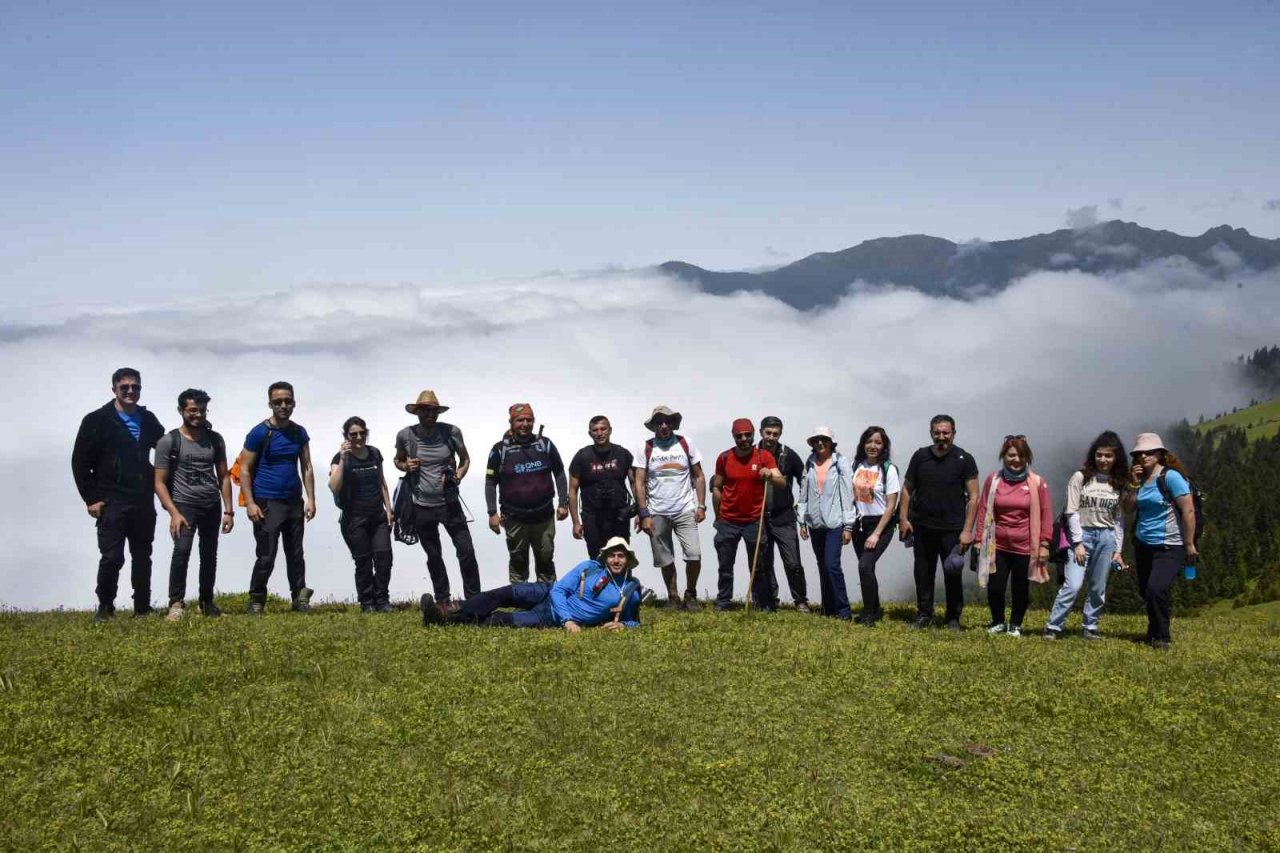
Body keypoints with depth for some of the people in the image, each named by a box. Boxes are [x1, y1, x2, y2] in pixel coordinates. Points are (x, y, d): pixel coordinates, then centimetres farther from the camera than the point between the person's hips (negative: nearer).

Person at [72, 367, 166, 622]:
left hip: (143, 502, 4)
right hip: (112, 502, -4)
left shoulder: (148, 420, 9)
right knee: (112, 558, -9)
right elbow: (80, 462, -4)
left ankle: (143, 609, 18)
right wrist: (91, 499, -8)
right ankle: (104, 608, 8)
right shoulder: (97, 421, -3)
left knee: (142, 558, 9)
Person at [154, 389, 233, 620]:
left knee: (209, 555, 10)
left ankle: (207, 603, 24)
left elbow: (223, 476, 13)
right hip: (184, 504, -4)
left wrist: (228, 510, 5)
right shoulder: (169, 441, -3)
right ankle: (176, 603, -14)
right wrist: (174, 512, -17)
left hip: (212, 506, 4)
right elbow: (160, 482, -6)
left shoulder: (215, 440, 9)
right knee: (182, 550, -20)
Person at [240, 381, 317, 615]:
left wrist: (311, 498, 2)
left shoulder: (299, 433, 8)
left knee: (295, 554, 10)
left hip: (294, 502, 5)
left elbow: (306, 467, 11)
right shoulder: (259, 433, -7)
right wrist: (250, 503, -14)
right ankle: (256, 602, 8)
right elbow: (245, 469, -7)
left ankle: (300, 600, 15)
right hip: (267, 504, -5)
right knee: (266, 557, -4)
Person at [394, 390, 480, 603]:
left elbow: (465, 459, 9)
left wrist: (456, 477, -9)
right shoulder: (405, 435, -6)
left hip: (449, 503, -1)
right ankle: (442, 600, 26)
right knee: (433, 556, 13)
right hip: (422, 507, 1)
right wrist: (406, 466, -10)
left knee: (466, 551, -5)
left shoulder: (451, 432, -7)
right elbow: (398, 460, 13)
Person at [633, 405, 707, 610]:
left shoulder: (686, 444, 4)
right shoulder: (645, 448, 0)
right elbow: (639, 483, -1)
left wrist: (701, 506, -1)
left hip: (685, 511, 0)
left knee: (694, 554, -11)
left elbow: (698, 476, 7)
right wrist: (644, 515, -7)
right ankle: (673, 597, 22)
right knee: (665, 560, 6)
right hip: (657, 514, 0)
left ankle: (690, 594, 9)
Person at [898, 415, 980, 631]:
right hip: (922, 526, 3)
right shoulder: (920, 456, 7)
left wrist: (967, 530, -10)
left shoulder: (964, 460, -2)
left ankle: (954, 617, 14)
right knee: (923, 573, 8)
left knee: (953, 575, 1)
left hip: (952, 529, -3)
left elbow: (973, 497, -4)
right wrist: (903, 519, 4)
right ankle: (924, 614, 21)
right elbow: (907, 489, 14)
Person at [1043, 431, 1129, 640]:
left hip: (1107, 537, 3)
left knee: (1098, 588, 6)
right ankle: (1053, 627, -5)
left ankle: (1090, 627, 19)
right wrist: (1078, 543, -11)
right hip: (1082, 534, -3)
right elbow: (1072, 512, -5)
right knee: (1073, 585, -12)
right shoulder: (1080, 478, -1)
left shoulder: (1119, 484, 9)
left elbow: (1119, 519, 10)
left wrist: (1118, 550, 6)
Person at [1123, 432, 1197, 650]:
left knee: (1157, 589, -19)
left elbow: (1189, 511, -15)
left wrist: (1189, 545, -15)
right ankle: (1154, 631, 29)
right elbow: (1128, 508, 7)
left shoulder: (1171, 477, -13)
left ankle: (1161, 636, -4)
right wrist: (1134, 485, -6)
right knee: (1145, 590, 10)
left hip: (1169, 546, -7)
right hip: (1143, 544, 7)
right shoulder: (1140, 478, 8)